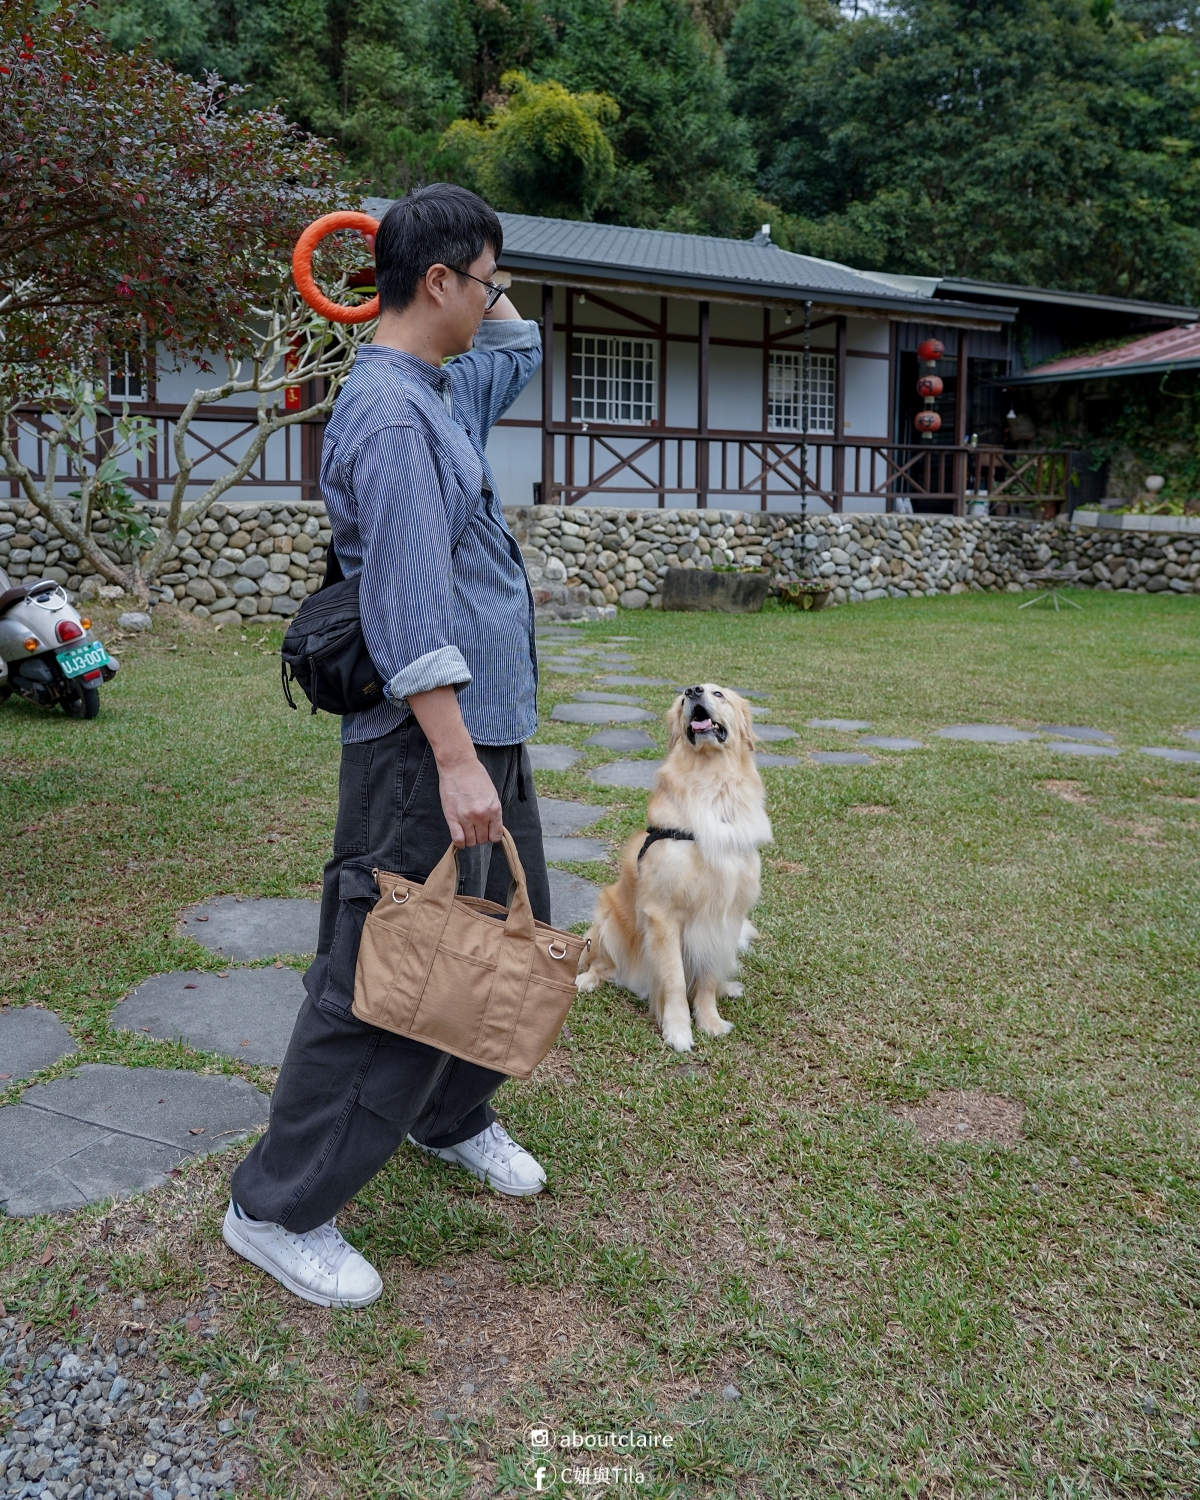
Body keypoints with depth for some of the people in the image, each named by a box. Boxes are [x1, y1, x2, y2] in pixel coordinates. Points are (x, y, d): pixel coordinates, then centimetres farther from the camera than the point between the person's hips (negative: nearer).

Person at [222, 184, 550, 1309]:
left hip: (487, 724, 10)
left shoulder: (441, 392, 15)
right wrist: (453, 760, -27)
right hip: (429, 743, -10)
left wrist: (486, 292, 21)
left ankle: (452, 1117, 39)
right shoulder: (389, 411, -16)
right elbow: (408, 600, -24)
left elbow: (517, 351, 36)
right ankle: (278, 1209, 11)